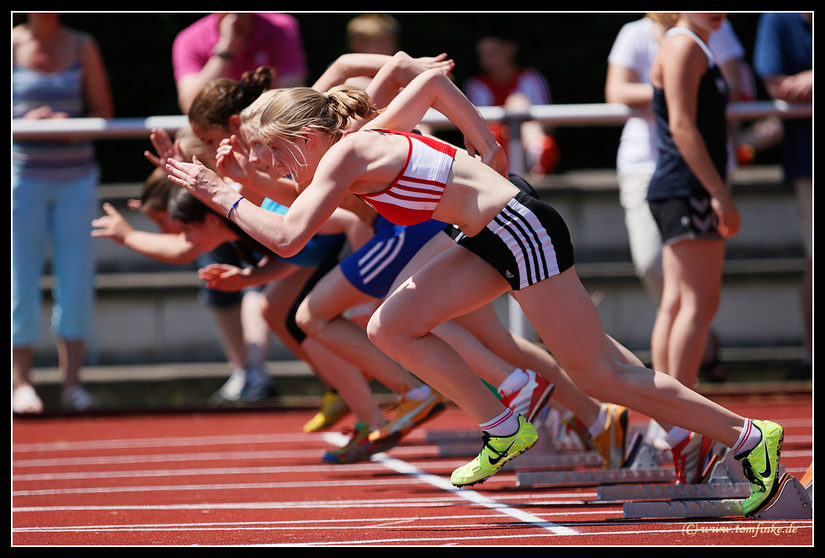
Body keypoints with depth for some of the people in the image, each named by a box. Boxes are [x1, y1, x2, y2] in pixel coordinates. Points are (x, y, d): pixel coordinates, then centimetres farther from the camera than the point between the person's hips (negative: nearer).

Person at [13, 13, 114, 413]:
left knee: (76, 278, 0)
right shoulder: (13, 45, 1)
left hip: (76, 179, 2)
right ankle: (21, 383, 2)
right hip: (23, 175, -2)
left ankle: (71, 382, 6)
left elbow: (103, 111, 7)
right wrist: (25, 122, -16)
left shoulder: (82, 47, 6)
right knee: (21, 279, -3)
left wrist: (71, 125, -12)